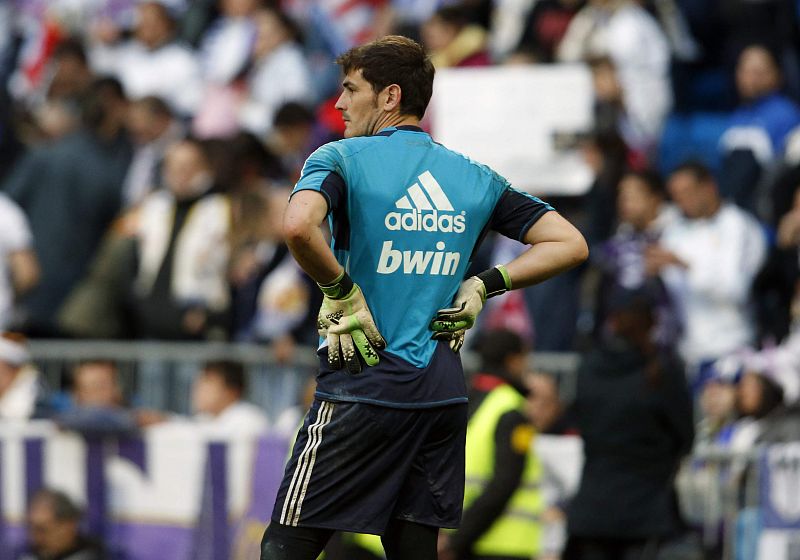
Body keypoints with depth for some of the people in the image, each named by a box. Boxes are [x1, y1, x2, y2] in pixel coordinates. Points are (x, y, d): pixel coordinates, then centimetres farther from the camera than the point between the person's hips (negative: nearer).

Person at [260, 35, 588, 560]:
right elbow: (569, 244, 11)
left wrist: (340, 290, -11)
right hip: (444, 393, 6)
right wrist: (485, 285, 10)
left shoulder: (342, 158, -4)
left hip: (363, 390, -6)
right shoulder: (475, 177, 11)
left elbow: (299, 225, -26)